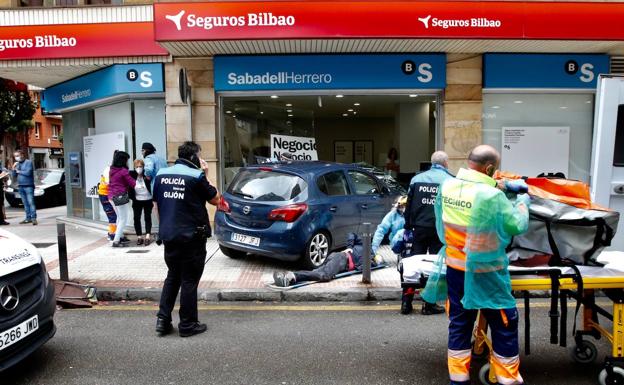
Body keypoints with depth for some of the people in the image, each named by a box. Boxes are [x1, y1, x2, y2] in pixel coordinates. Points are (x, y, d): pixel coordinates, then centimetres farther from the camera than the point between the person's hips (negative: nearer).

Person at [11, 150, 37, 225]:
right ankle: (28, 218, 10)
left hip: (28, 186, -6)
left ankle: (34, 218, -11)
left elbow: (28, 173, -15)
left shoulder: (28, 162, -5)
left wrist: (19, 171, -1)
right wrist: (14, 169, 0)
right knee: (25, 203, 7)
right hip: (20, 186, 6)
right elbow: (14, 176, 17)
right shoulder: (17, 164, 15)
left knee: (31, 202, -10)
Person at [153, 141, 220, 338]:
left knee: (172, 277, 20)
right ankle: (187, 325, 13)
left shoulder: (161, 174, 5)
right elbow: (215, 199, -2)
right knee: (189, 281, 5)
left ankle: (163, 320, 19)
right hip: (191, 237, -6)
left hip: (168, 236, 6)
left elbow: (157, 205, 12)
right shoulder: (196, 176, -14)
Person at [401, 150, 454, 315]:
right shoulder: (451, 181, -4)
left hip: (419, 227, 3)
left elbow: (409, 205, 8)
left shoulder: (416, 178, 6)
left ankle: (406, 302, 13)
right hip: (440, 229, -3)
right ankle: (429, 304, 13)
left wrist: (408, 226, 14)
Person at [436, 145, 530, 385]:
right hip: (485, 273, -5)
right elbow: (518, 226, -8)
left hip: (455, 268, 5)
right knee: (504, 324, 14)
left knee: (459, 322, 16)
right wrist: (522, 203, 8)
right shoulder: (492, 195, -22)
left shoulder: (446, 186, -6)